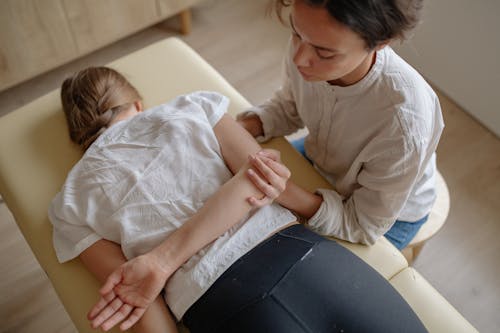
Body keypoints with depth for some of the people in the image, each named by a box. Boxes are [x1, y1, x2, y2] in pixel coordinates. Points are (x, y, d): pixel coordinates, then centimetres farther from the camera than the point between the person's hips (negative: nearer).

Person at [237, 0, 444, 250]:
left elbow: (364, 225, -27)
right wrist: (243, 127, -25)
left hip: (391, 212, -4)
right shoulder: (308, 43, -28)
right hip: (319, 157, 5)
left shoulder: (405, 124, -43)